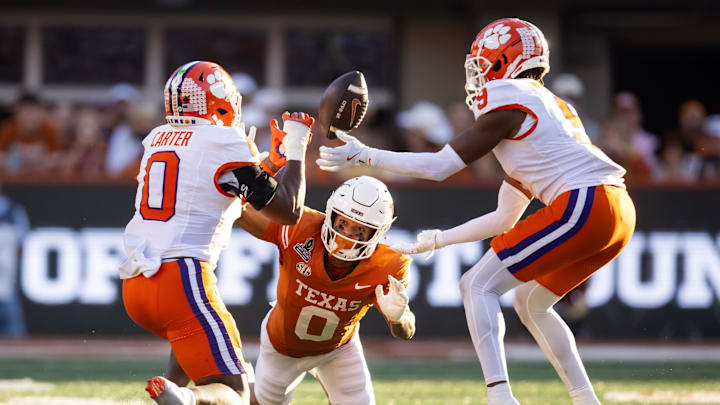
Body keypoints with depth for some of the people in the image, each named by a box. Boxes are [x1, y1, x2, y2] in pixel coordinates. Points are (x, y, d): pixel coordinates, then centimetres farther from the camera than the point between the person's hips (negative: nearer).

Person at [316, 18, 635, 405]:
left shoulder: (507, 99, 2)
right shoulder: (549, 105, 29)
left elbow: (440, 166, -2)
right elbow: (506, 218, 31)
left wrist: (365, 155, 5)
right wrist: (438, 239, 36)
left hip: (584, 207, -9)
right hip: (619, 215, 9)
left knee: (477, 286, -4)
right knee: (530, 303, 25)